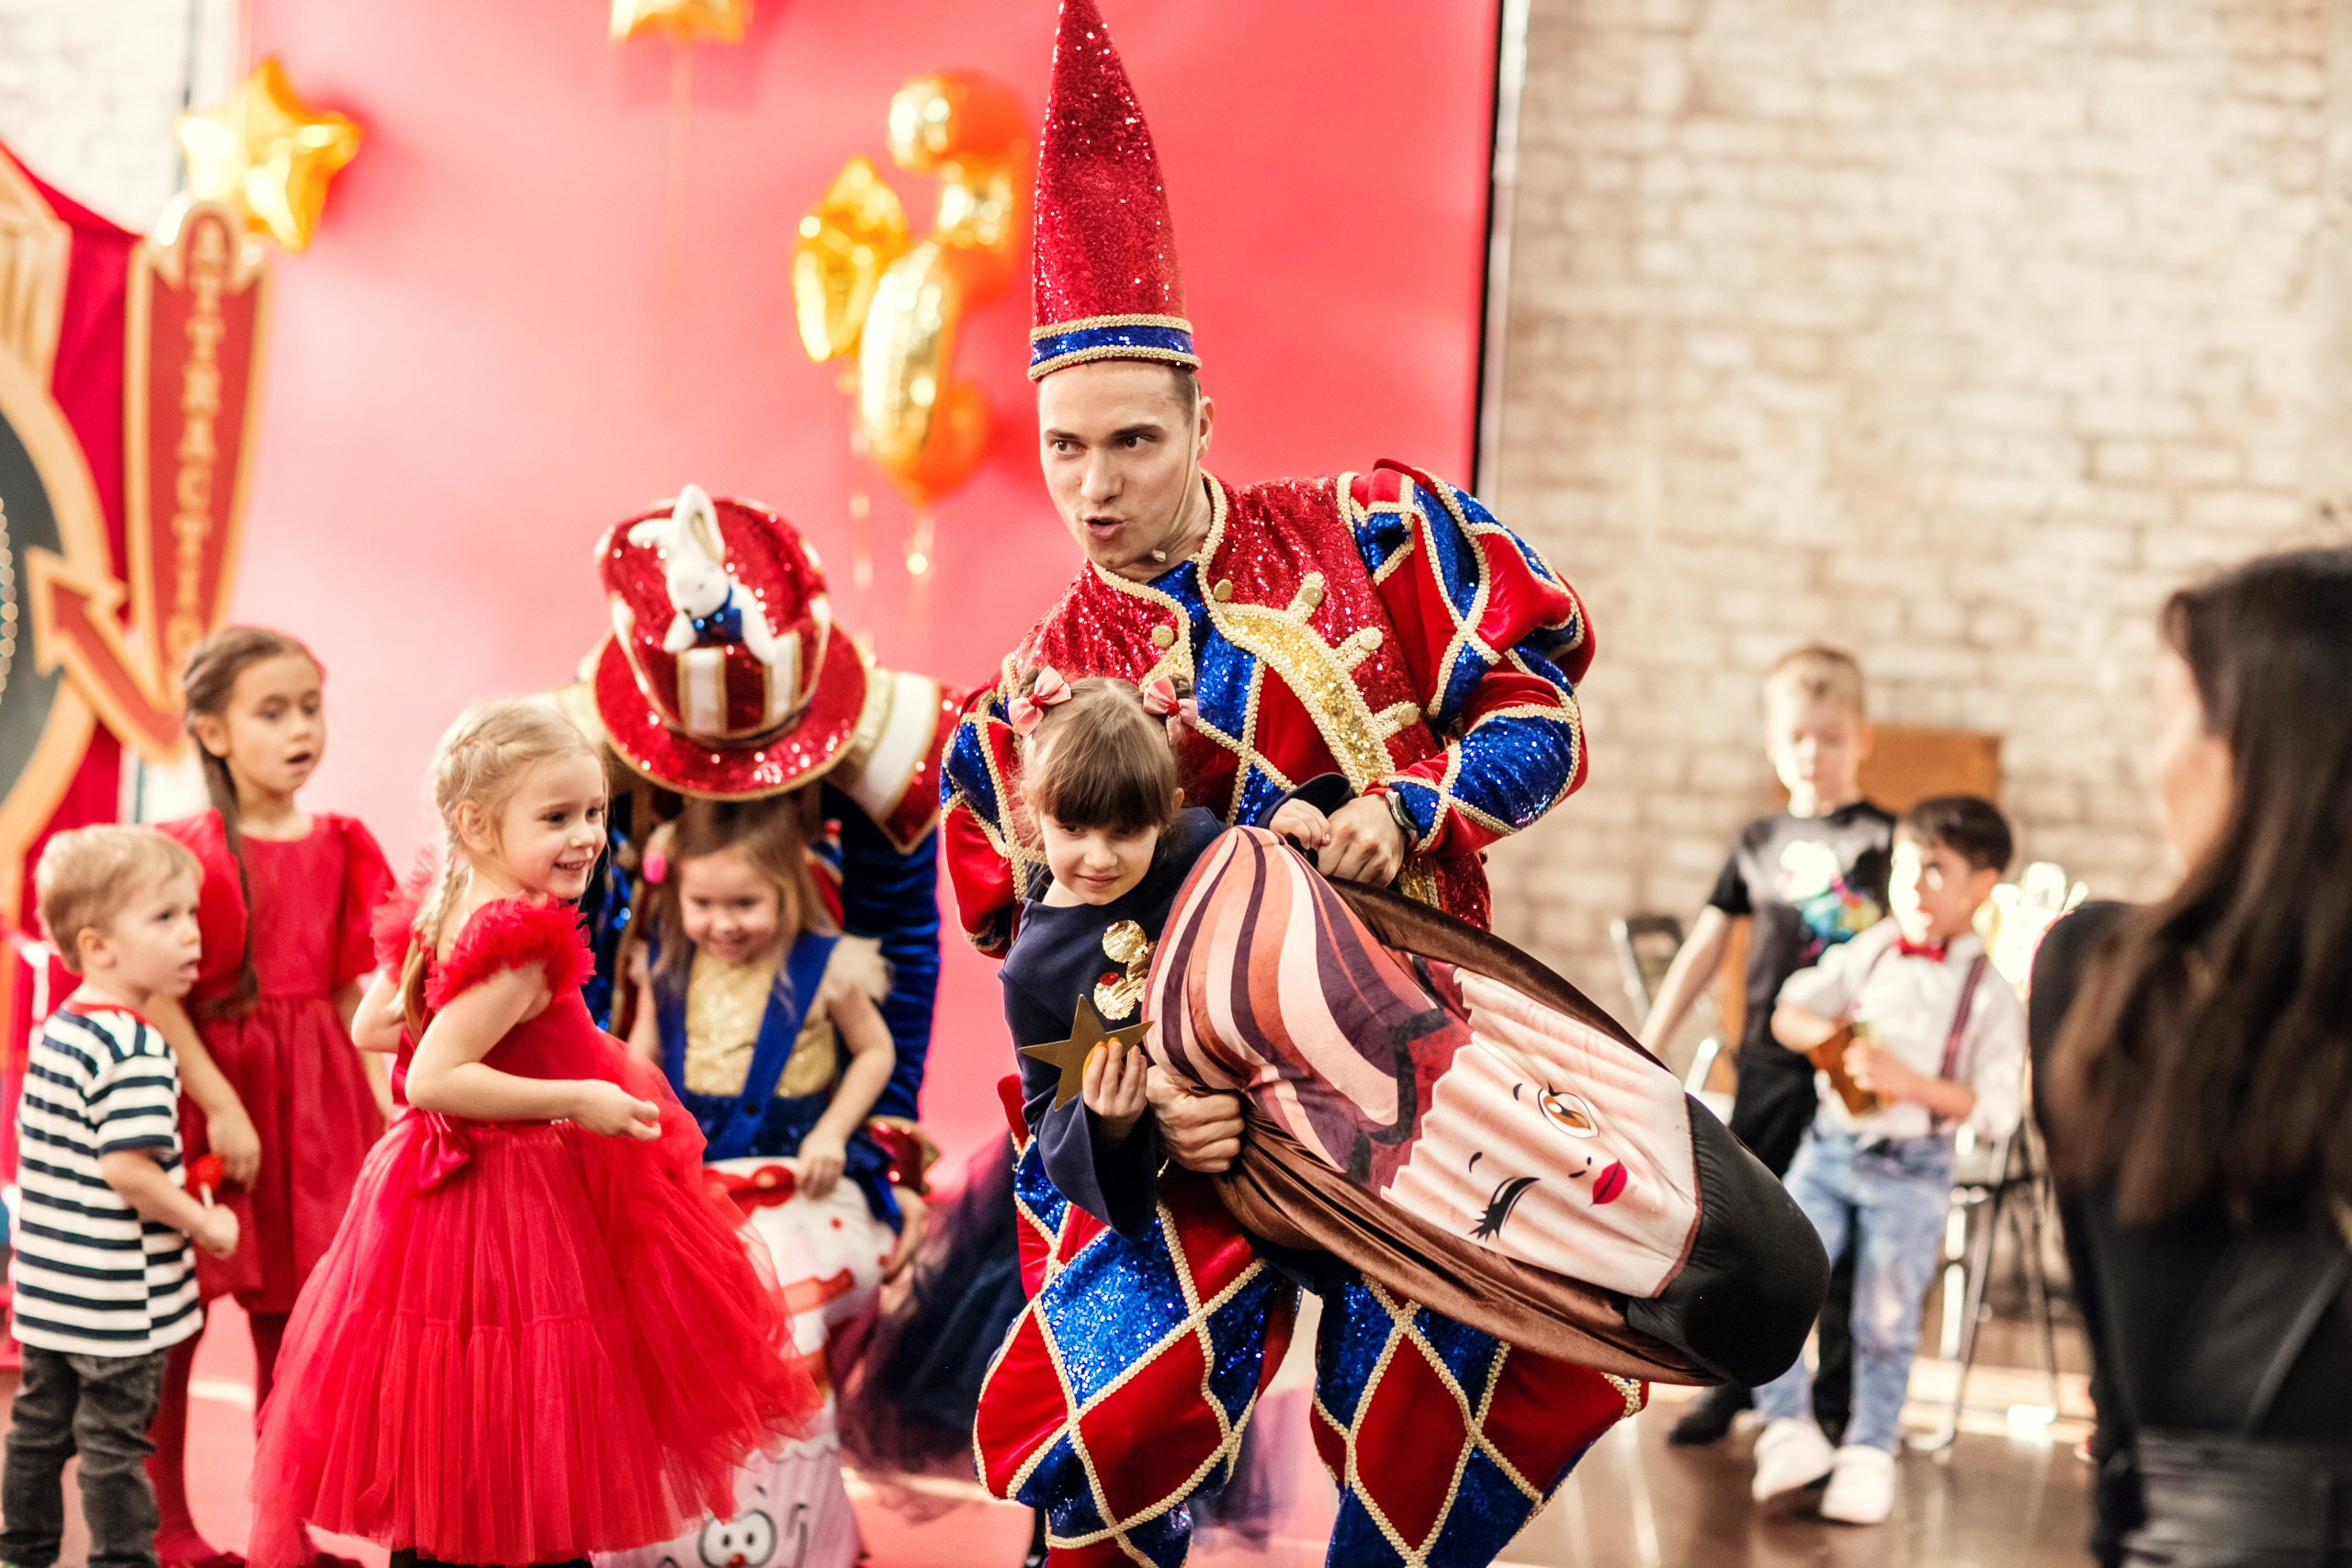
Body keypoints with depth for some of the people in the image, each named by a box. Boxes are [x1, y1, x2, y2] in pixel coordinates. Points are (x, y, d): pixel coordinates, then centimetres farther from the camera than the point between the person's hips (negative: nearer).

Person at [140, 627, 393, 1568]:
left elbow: (349, 992, 9)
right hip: (206, 1084, -4)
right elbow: (155, 994, -14)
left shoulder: (337, 848, 5)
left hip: (314, 1098, 4)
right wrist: (220, 1105, -17)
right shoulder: (187, 851, -10)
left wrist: (362, 1100, 4)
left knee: (289, 1317, 11)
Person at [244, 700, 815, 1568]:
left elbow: (370, 1025, 16)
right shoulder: (522, 950, -23)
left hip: (440, 1190, 10)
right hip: (518, 1200, -10)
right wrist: (574, 1097, -23)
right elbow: (429, 1080, -28)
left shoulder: (439, 917, 5)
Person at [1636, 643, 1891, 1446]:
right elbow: (1704, 947, 16)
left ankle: (1836, 1401, 10)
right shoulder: (1759, 842, 12)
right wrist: (1647, 1047, 14)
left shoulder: (1883, 839, -2)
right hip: (1768, 1067, 4)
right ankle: (1730, 1381, 22)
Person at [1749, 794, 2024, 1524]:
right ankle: (1790, 1431, 10)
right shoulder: (1867, 955, 4)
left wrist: (1907, 1081, -21)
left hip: (1911, 1169, -3)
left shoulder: (1989, 995, -5)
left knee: (1884, 1321, 4)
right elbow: (1788, 1013, 11)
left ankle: (1868, 1456, 21)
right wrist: (1832, 1040, -11)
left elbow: (1996, 1110, -10)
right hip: (1829, 1147, 3)